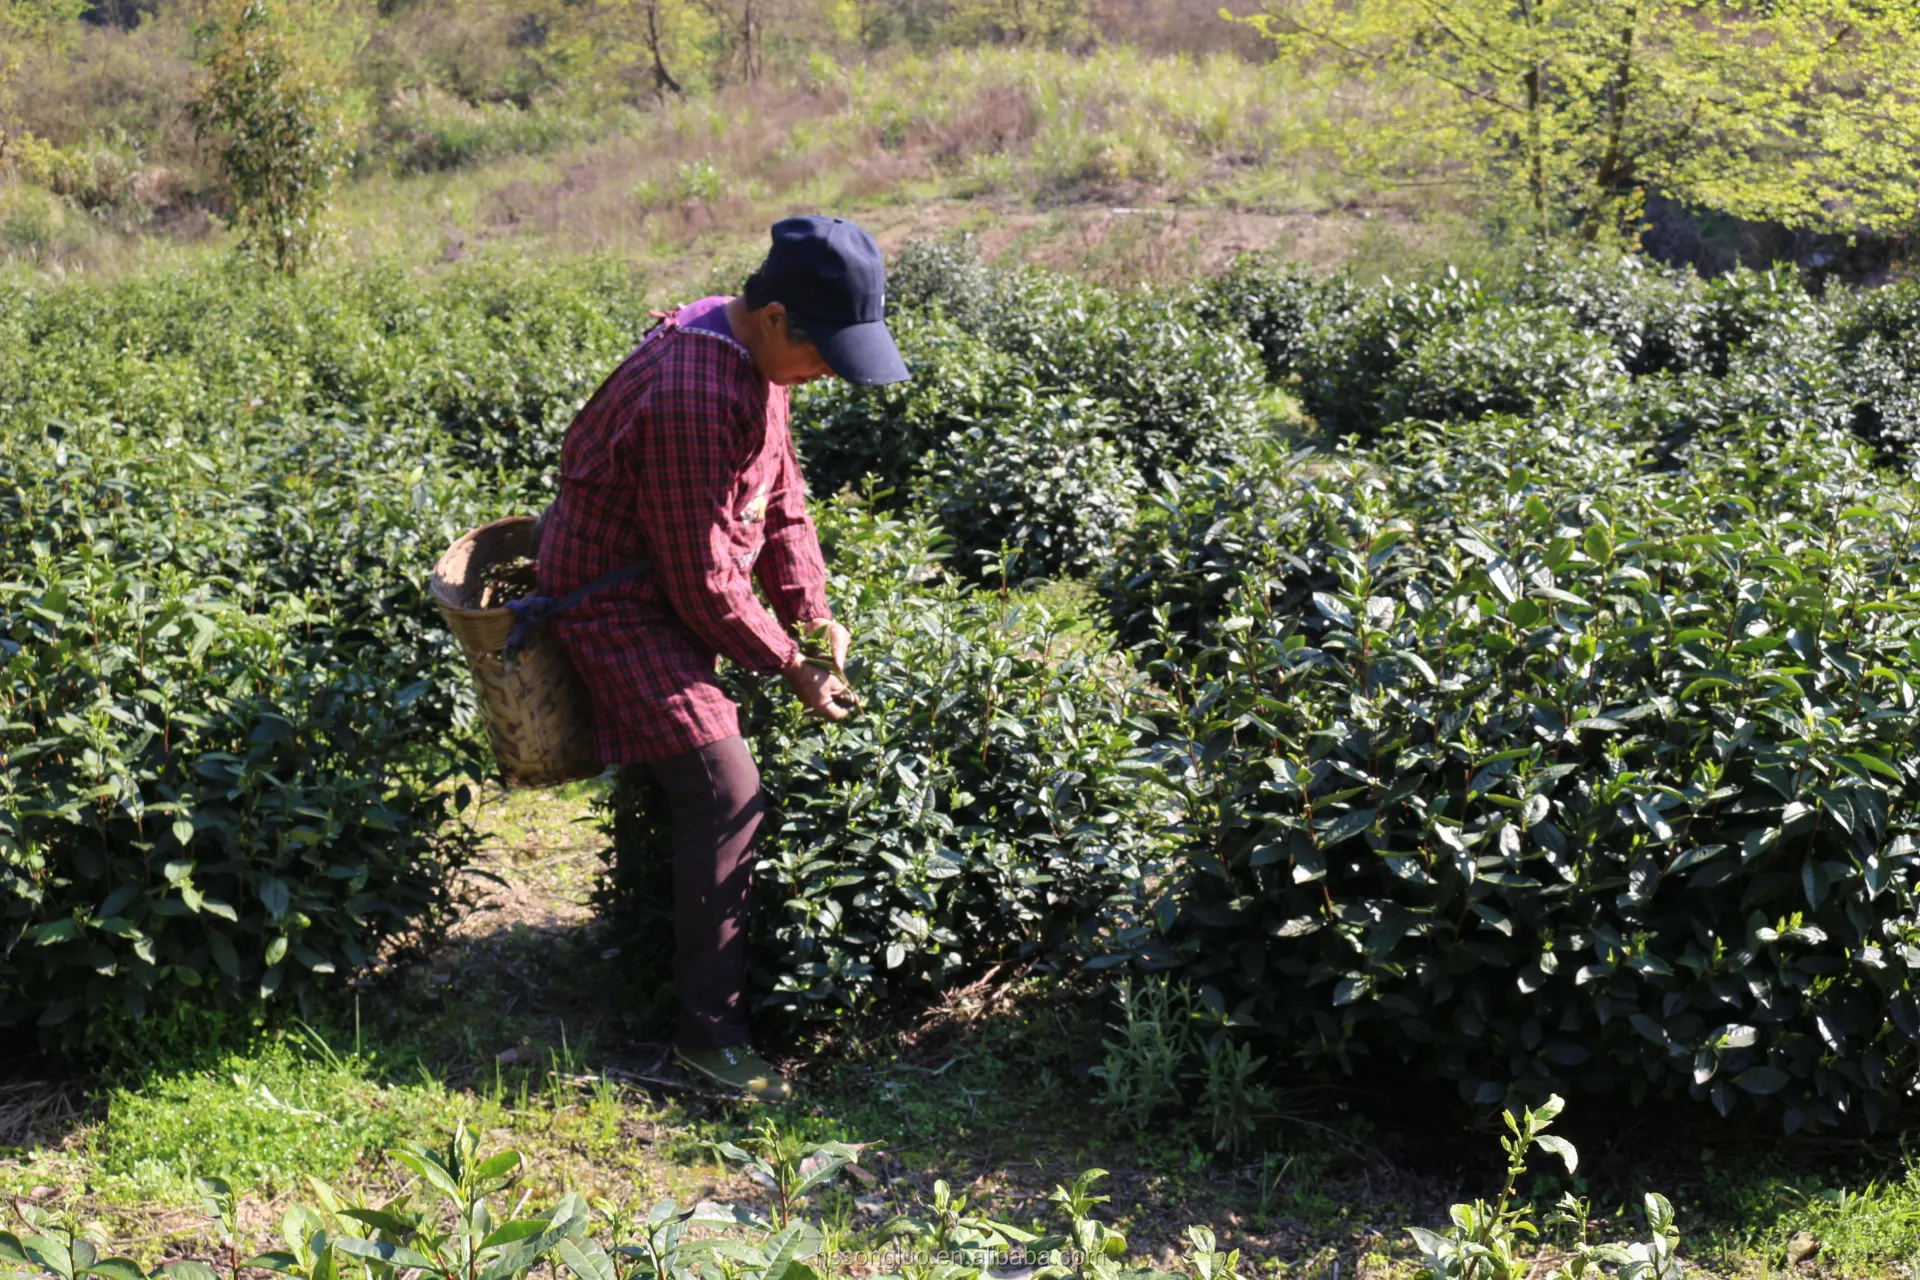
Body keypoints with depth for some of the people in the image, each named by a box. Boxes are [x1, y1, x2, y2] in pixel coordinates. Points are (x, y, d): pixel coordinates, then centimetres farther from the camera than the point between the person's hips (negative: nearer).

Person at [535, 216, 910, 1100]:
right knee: (723, 790, -14)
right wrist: (788, 667, -15)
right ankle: (709, 1029, -7)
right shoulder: (692, 399, -32)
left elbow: (781, 496, 8)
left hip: (676, 583, 10)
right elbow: (703, 580, -26)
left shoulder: (754, 359, -1)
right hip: (617, 596, -10)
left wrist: (813, 613, -1)